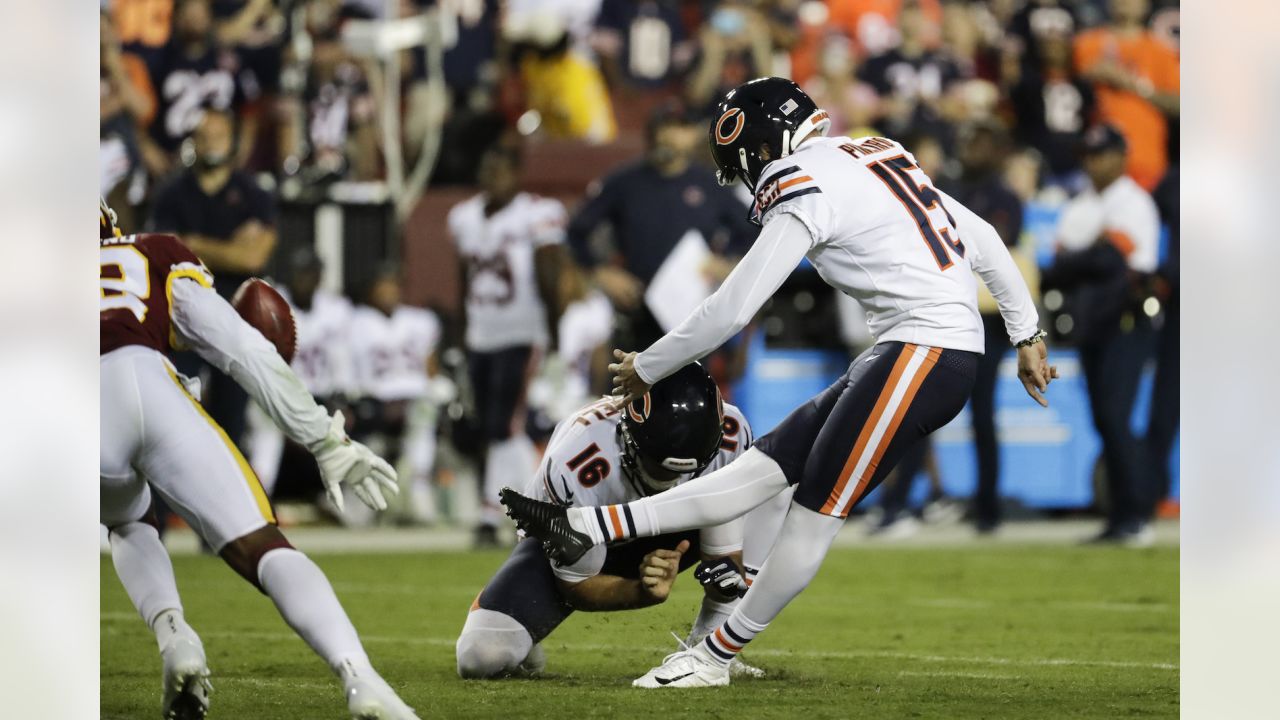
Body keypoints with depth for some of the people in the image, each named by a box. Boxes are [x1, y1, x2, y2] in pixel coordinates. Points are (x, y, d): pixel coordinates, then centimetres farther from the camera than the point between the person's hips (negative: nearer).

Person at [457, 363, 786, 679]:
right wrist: (644, 591, -42)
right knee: (480, 656, -28)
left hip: (663, 540, 4)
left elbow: (723, 552, -19)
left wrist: (727, 576, -43)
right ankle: (513, 641, 11)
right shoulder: (575, 470, -40)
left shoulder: (728, 437, -30)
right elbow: (576, 586, -24)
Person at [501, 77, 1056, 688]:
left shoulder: (805, 191, -10)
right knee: (769, 464, 4)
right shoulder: (872, 160, 18)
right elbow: (982, 239, 21)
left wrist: (644, 369, 4)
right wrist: (1026, 336, 27)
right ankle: (587, 529, 1)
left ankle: (715, 657, 5)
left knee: (816, 510, -3)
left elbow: (730, 311, -8)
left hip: (924, 356, -10)